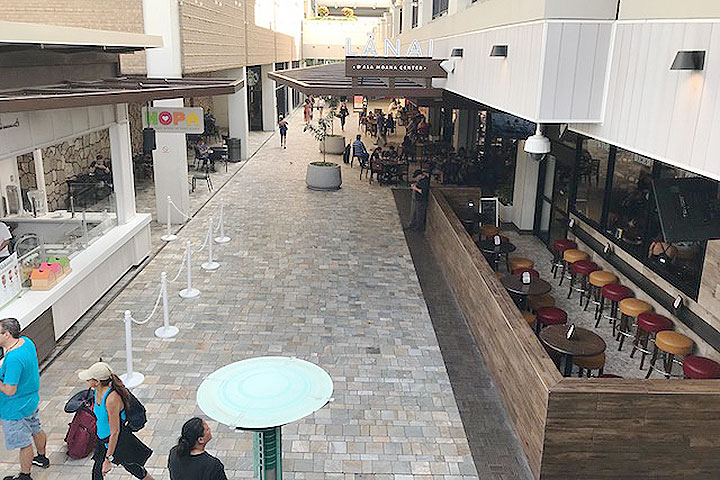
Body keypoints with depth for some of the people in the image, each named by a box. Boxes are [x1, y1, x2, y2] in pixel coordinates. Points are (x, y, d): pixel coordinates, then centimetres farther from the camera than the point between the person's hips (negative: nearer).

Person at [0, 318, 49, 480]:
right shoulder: (27, 342, -7)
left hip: (17, 409, -9)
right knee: (36, 430, 29)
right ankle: (42, 458, 50)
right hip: (32, 399, 9)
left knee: (24, 443, 10)